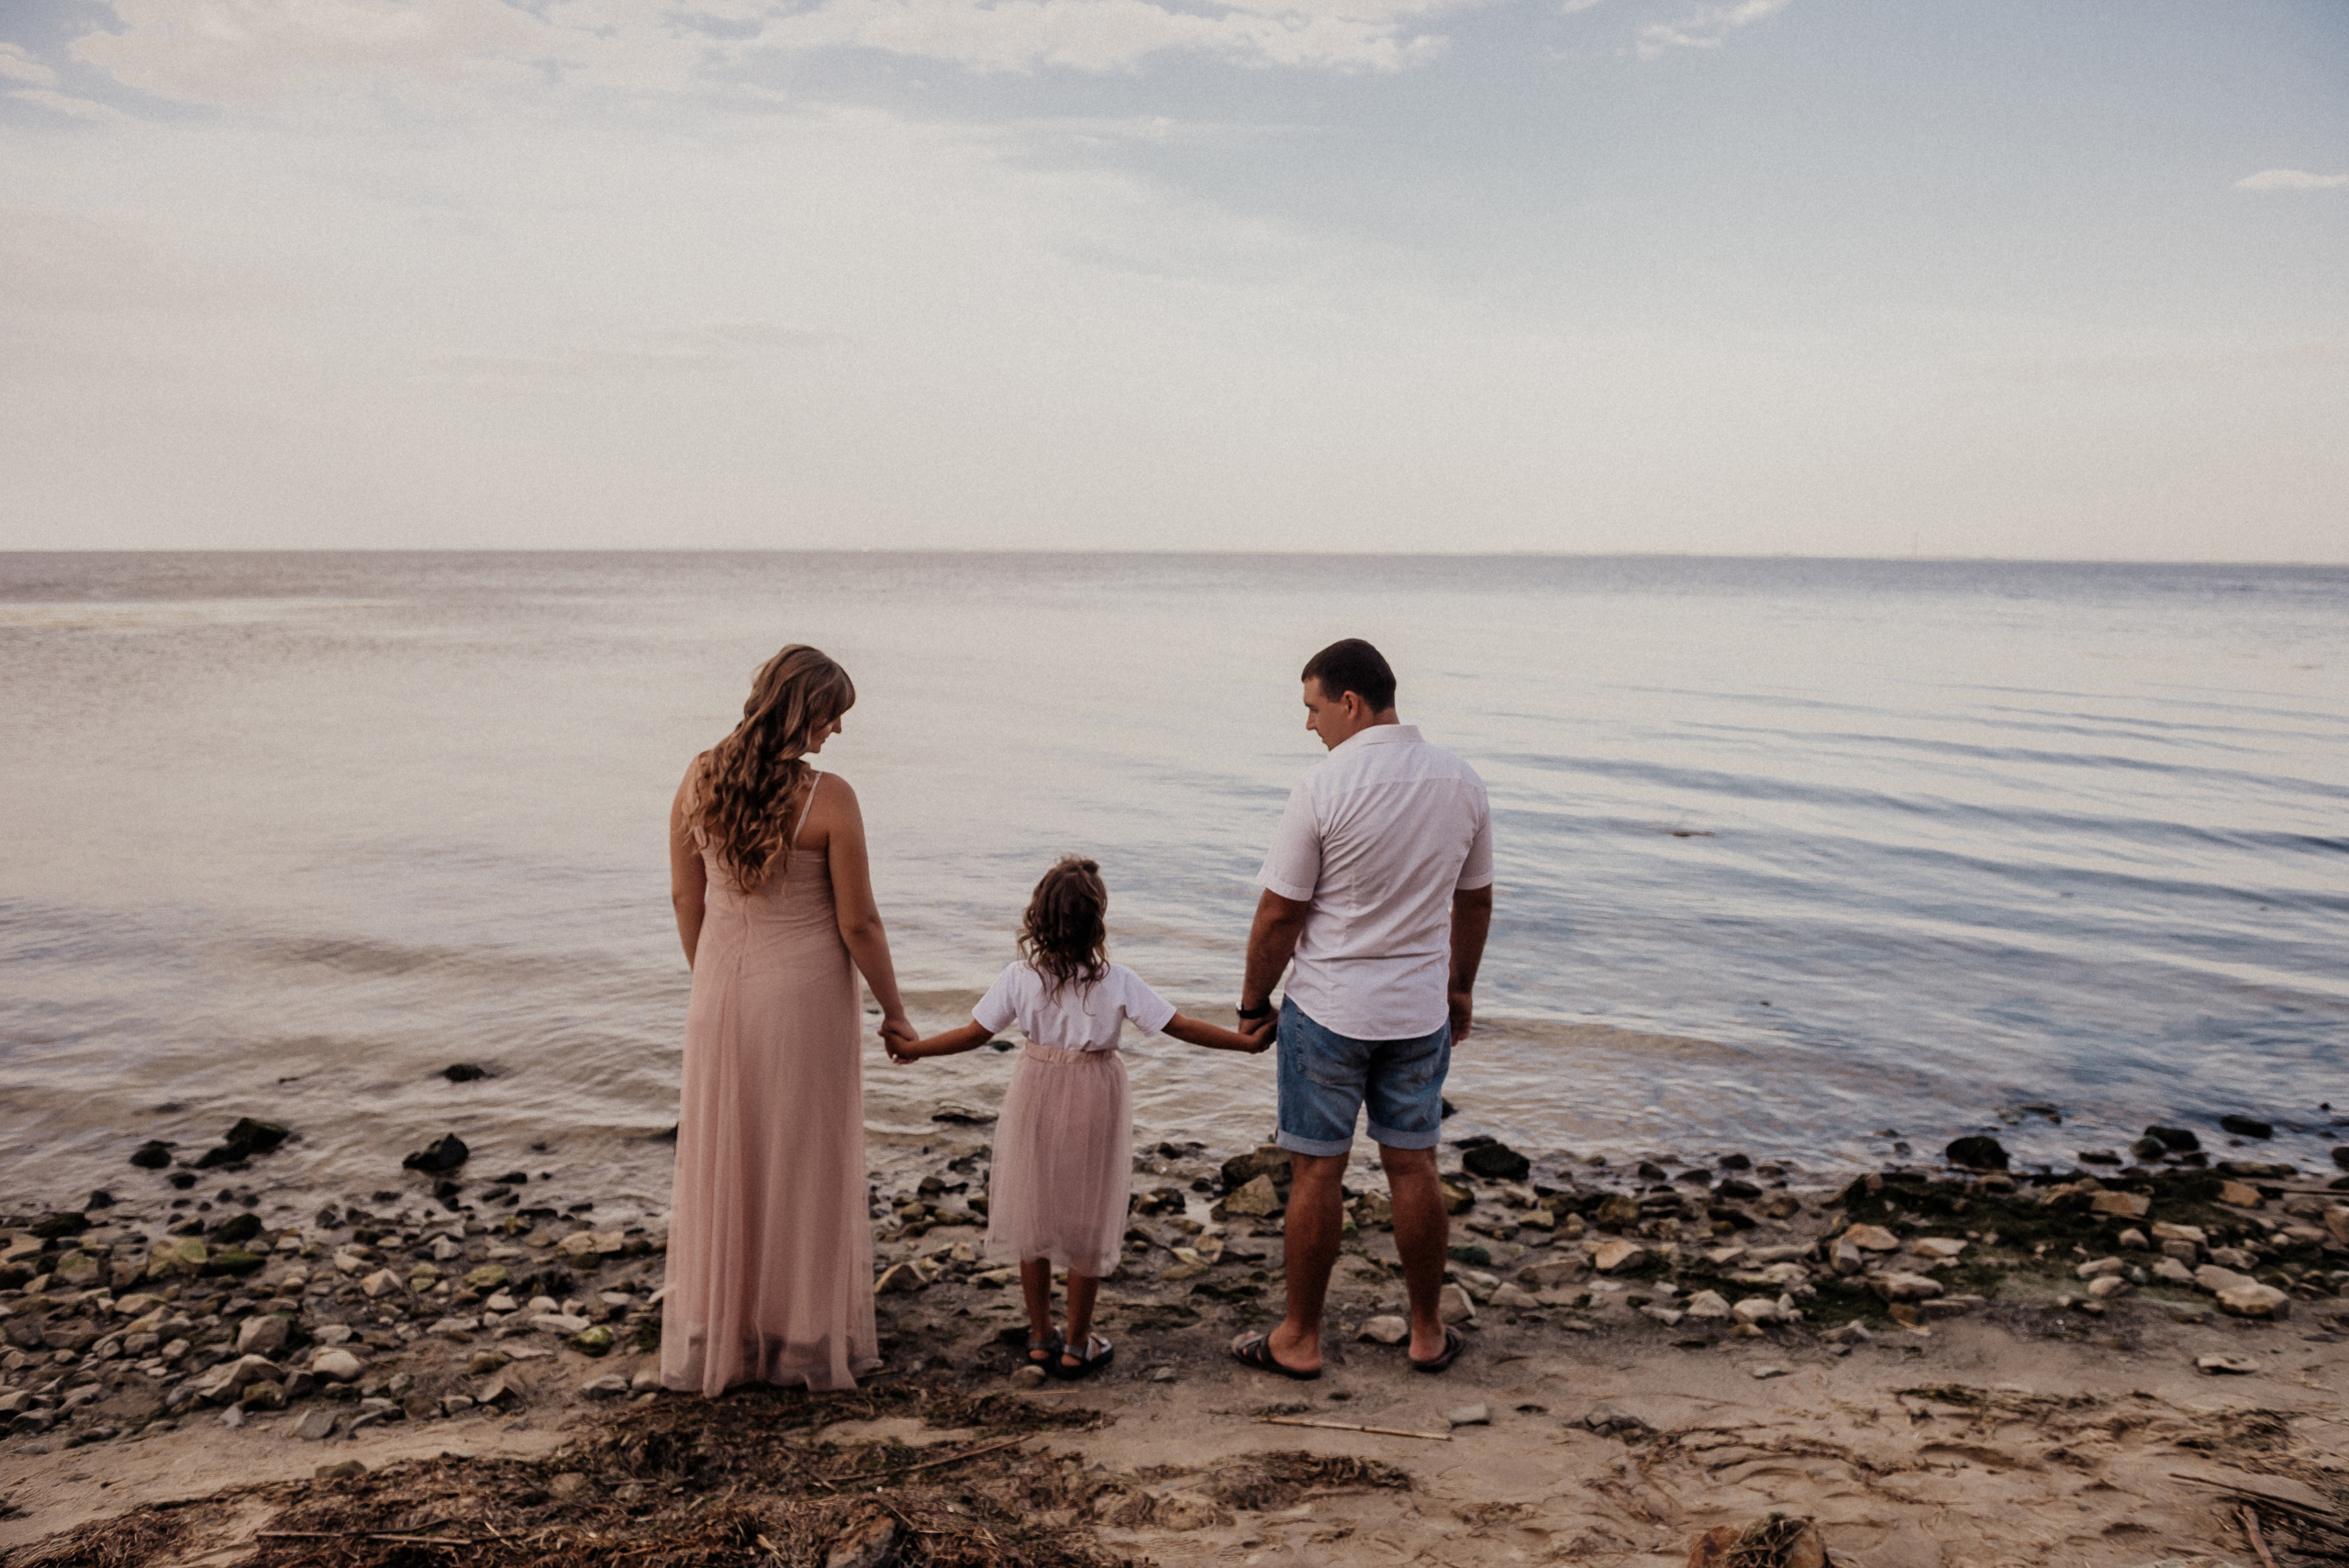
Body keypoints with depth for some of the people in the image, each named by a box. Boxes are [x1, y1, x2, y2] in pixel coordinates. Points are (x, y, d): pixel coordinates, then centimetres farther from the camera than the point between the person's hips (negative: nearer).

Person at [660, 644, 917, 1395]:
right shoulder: (828, 798, -20)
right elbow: (857, 922, -14)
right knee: (807, 1162, 12)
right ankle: (808, 1334, 25)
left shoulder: (700, 778, -7)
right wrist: (894, 1010, -1)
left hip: (723, 988, 4)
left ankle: (715, 1336, 30)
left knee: (722, 1159, 17)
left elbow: (685, 896, 3)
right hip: (806, 994, -4)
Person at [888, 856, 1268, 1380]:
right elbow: (1181, 1027, -15)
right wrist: (1249, 1041, -7)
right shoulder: (1118, 982, -15)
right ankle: (1077, 1345, 18)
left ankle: (1040, 1336, 24)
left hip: (1037, 1096, 2)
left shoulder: (1020, 978, -11)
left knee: (1033, 1217, 15)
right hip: (1095, 1102, -2)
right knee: (1087, 1220, 11)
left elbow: (973, 1034, -6)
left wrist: (912, 1049, 9)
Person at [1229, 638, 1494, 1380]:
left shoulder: (1323, 787, -17)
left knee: (1316, 1172, 6)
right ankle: (1428, 1332, 24)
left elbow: (1279, 914, -12)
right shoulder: (1461, 782, 0)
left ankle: (1300, 1339, 18)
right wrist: (1461, 986, 23)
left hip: (1328, 1008, -4)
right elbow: (1475, 900, 10)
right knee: (1412, 1166, 14)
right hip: (1421, 1010, 5)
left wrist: (1253, 999, 1)